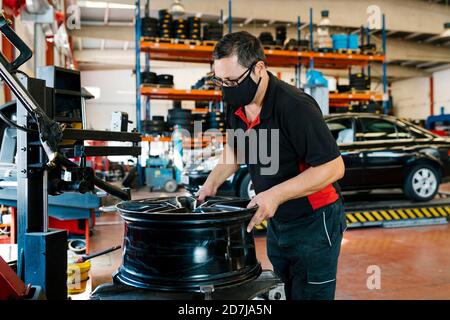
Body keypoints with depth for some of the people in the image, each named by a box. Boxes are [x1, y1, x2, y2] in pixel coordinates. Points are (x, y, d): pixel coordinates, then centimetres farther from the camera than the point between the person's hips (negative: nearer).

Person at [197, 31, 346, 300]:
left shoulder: (295, 107, -26)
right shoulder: (237, 105, -3)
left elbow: (333, 167, -25)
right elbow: (234, 149, 15)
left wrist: (276, 194, -29)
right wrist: (212, 183, 2)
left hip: (314, 223, -7)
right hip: (276, 223, 8)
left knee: (308, 294, 5)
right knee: (281, 294, 20)